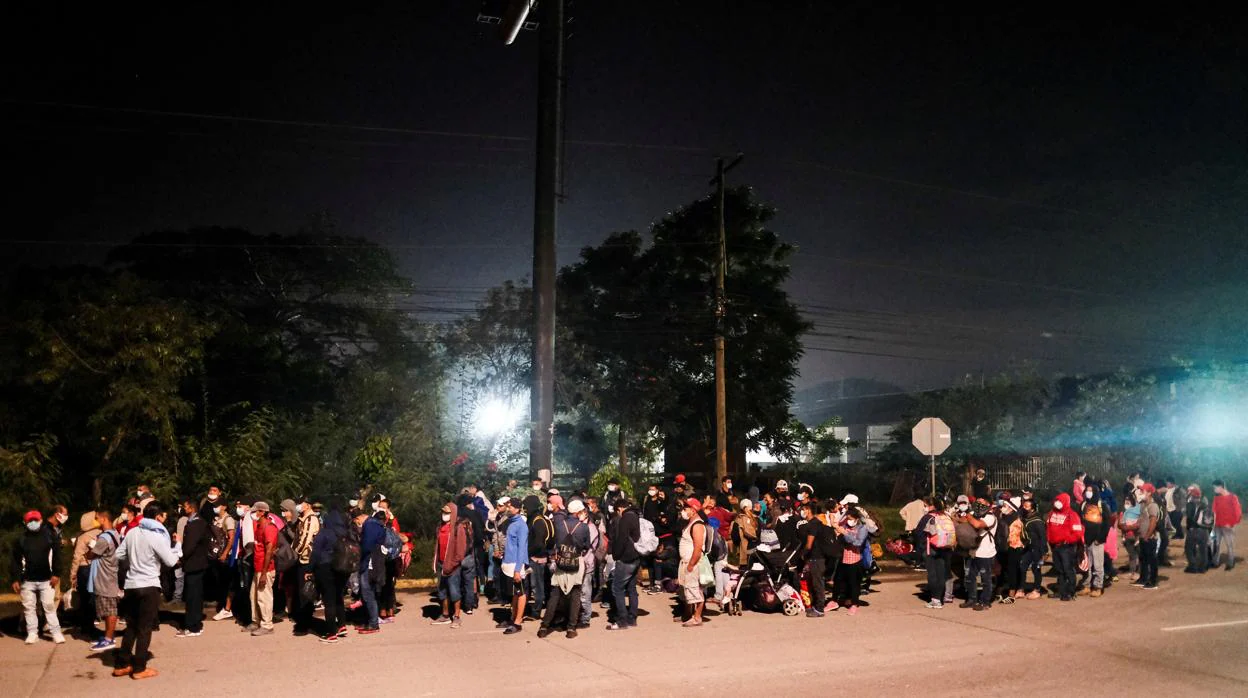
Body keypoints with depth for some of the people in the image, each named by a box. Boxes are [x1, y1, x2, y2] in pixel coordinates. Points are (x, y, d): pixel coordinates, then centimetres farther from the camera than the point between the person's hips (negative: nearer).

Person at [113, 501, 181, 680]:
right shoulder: (157, 536, -13)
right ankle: (139, 668, 4)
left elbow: (119, 555, 9)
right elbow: (170, 561, -9)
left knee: (131, 626, 16)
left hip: (131, 584, 6)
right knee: (145, 628, 1)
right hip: (148, 585, -6)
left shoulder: (132, 532, 4)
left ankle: (121, 665, 19)